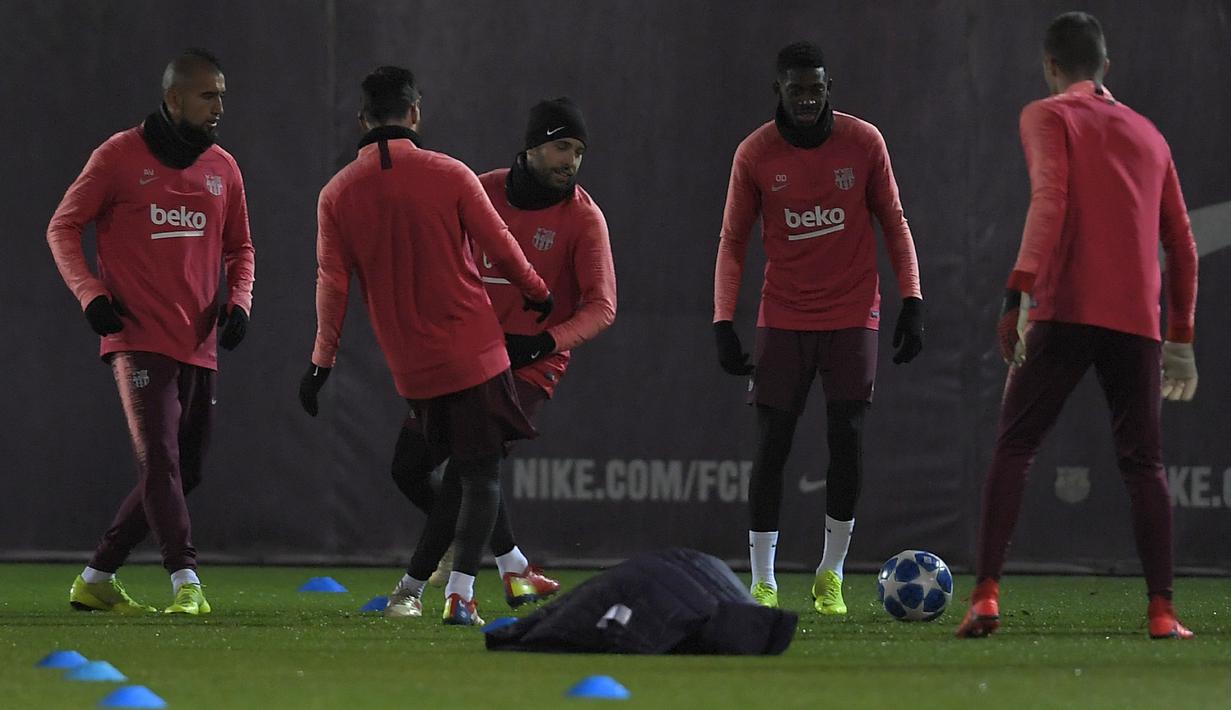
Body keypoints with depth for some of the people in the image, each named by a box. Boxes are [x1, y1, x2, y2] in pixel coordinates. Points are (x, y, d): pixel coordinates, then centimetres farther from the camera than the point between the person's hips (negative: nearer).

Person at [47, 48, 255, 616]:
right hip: (138, 340, -6)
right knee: (160, 460, -18)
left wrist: (239, 300, 3)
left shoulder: (223, 169, 12)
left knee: (183, 474, 9)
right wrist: (90, 292, -12)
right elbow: (63, 227, 2)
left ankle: (97, 579, 21)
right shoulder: (119, 156, -3)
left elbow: (239, 248, 23)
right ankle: (186, 583, -22)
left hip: (199, 346, 6)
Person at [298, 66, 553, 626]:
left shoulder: (338, 195, -1)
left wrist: (321, 363, 7)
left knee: (454, 478, 18)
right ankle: (460, 591, -16)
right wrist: (537, 294, 18)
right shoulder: (449, 176, -7)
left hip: (410, 365, 4)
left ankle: (411, 587, 17)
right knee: (481, 476, -1)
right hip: (473, 349, -4)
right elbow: (501, 249, 0)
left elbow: (332, 283, -2)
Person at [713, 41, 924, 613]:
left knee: (846, 441, -6)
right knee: (771, 444, -4)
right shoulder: (755, 154, -3)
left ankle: (831, 575, 7)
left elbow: (894, 224, 6)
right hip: (783, 320, 0)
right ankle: (762, 583, 2)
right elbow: (733, 241, 4)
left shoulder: (864, 142, -3)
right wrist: (723, 322, -4)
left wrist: (912, 301, -3)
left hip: (853, 316, 0)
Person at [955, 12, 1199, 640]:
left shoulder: (1048, 117, 6)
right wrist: (1181, 339, 24)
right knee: (1143, 464, 7)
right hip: (1138, 321, 4)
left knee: (1013, 449, 1)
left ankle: (986, 595, -10)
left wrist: (1022, 291, -21)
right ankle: (1162, 611, -4)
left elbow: (1049, 200, -13)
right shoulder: (1148, 135, 21)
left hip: (1065, 310, -4)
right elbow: (1182, 244, 21)